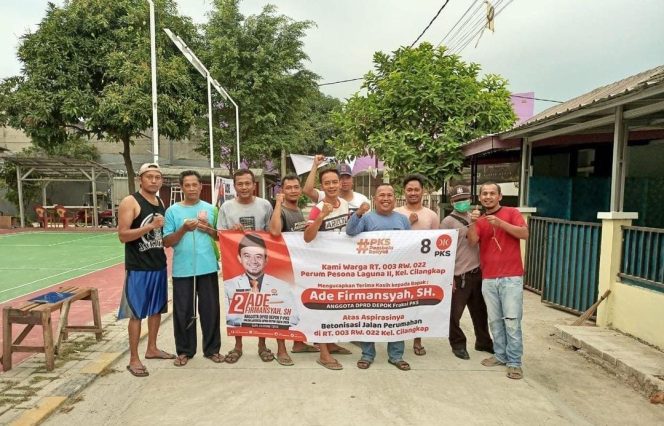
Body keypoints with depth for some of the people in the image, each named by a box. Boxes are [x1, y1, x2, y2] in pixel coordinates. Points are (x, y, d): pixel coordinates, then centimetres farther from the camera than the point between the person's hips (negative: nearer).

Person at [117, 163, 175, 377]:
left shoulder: (161, 203, 11)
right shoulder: (130, 202, -10)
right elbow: (123, 235, -18)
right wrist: (150, 226, -27)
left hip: (159, 265, 7)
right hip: (138, 268, -7)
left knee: (156, 309, 16)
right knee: (136, 313, 0)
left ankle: (152, 349, 32)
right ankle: (133, 359, 11)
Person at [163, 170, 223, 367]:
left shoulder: (210, 209, 6)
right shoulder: (172, 211, 2)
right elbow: (167, 242, -2)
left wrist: (208, 229, -9)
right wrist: (183, 229, -16)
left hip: (208, 268, 1)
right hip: (182, 269, -1)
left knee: (210, 309, 7)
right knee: (183, 311, 7)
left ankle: (212, 349, 21)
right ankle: (184, 351, 23)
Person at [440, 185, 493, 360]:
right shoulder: (448, 222, -9)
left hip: (477, 272, 6)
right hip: (459, 275, -6)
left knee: (480, 311, 19)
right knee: (455, 313, 4)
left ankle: (483, 342, 37)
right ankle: (458, 344, 24)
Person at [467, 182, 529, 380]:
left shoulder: (511, 213, 3)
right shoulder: (480, 219, 11)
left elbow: (524, 233, -12)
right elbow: (472, 241, -4)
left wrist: (500, 223, -21)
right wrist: (473, 223, -20)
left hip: (511, 277, -3)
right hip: (488, 279, 4)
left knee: (512, 321, -2)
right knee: (494, 320, 9)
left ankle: (514, 362, 6)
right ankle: (500, 354, 22)